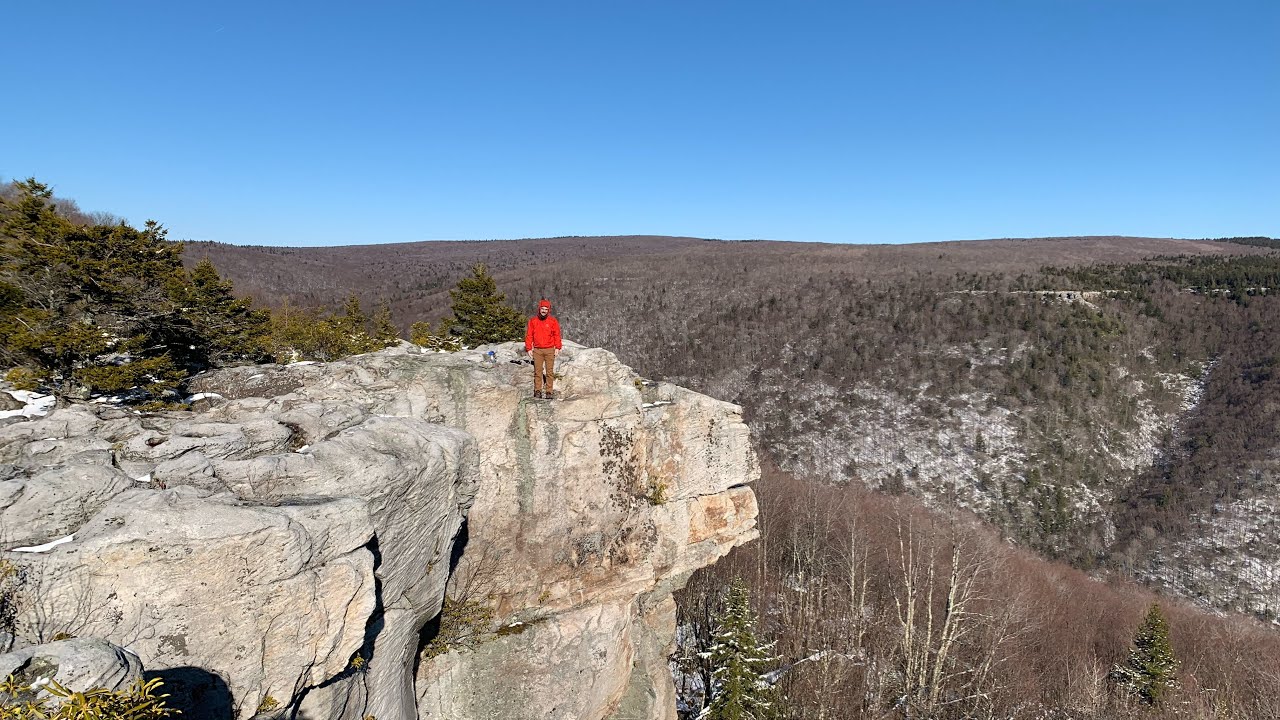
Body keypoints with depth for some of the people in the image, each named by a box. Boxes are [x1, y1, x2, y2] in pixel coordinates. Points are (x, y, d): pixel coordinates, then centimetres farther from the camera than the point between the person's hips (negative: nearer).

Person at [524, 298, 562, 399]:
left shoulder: (553, 321, 1)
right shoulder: (533, 320, 4)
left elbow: (557, 335, 1)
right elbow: (529, 335, 6)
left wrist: (557, 347, -7)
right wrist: (528, 348, 0)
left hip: (550, 350, -1)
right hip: (537, 350, 1)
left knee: (550, 371, 0)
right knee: (537, 371, 3)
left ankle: (549, 391, 3)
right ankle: (537, 390, 9)